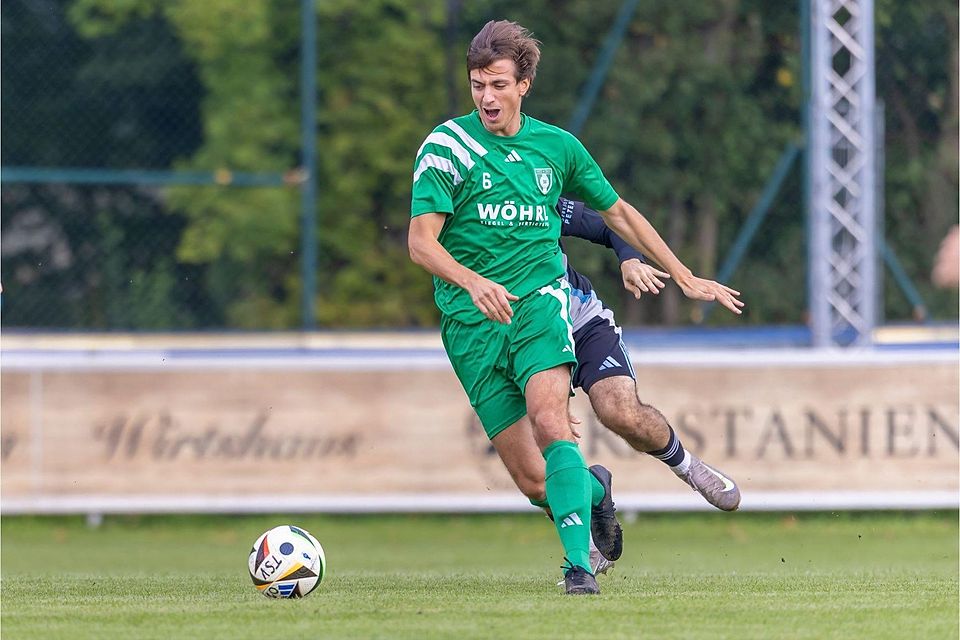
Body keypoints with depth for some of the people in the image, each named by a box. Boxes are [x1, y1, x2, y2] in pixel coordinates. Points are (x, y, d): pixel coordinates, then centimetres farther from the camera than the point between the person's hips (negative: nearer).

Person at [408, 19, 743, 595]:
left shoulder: (557, 146, 8)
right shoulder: (447, 147, -4)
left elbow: (617, 212, 22)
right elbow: (421, 242, -12)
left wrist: (685, 278, 23)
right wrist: (474, 282, -31)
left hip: (540, 299, 1)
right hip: (471, 318, -1)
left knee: (550, 423, -27)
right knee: (526, 471, -4)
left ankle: (579, 563, -29)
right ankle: (594, 488, 29)